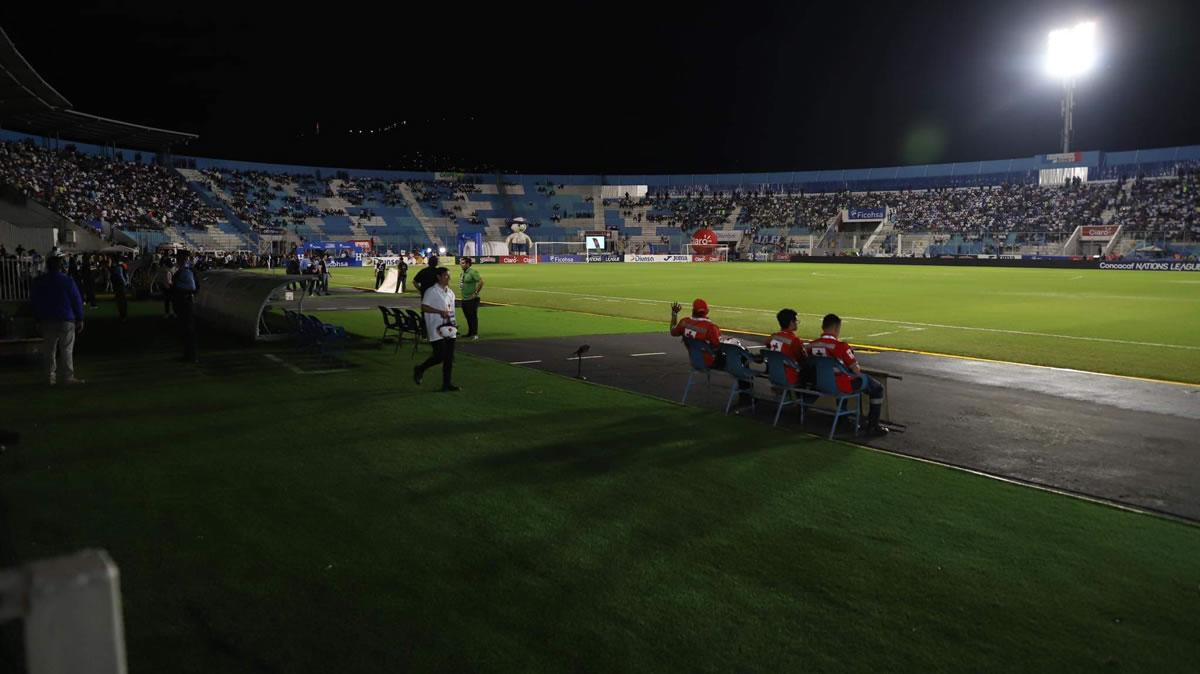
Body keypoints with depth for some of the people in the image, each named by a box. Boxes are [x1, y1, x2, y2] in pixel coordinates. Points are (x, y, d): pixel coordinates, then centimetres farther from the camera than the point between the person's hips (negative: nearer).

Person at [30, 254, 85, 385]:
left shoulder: (38, 282, 5)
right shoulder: (67, 281, -8)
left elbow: (33, 301, 11)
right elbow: (77, 301, -7)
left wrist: (38, 319, 18)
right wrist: (80, 319, -1)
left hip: (46, 321, 4)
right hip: (66, 320, -4)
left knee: (49, 350, 10)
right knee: (66, 350, -2)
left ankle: (50, 377, 11)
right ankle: (67, 377, -4)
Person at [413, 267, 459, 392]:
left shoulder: (450, 293, 15)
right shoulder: (431, 291, -8)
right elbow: (423, 307, -13)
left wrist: (453, 324, 14)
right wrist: (440, 312, -20)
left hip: (449, 328, 7)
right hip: (436, 329, -7)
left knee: (449, 358, 4)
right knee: (440, 356, -11)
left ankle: (447, 383, 10)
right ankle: (419, 369, 13)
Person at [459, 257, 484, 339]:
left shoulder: (473, 271, -15)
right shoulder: (463, 272, 11)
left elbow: (481, 282, -21)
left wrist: (476, 293, -19)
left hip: (472, 299, -9)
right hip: (464, 298, 9)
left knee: (473, 316, -4)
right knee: (468, 317, 16)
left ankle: (475, 334, 3)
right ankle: (470, 333, 28)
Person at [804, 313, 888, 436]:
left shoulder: (811, 345, -3)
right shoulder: (840, 346, -20)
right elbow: (856, 371, -15)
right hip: (840, 385, -7)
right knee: (878, 388, 10)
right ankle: (872, 426, 12)